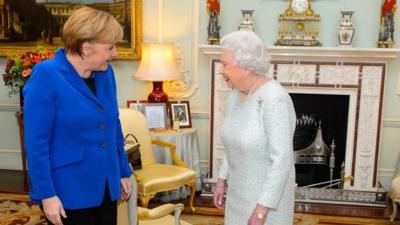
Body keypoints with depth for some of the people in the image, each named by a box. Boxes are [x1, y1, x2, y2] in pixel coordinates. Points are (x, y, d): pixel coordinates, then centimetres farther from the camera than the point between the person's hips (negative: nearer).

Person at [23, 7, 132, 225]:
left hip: (106, 186, 6)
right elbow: (36, 143, -16)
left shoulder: (105, 73, 2)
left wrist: (123, 172, 13)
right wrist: (46, 194, -17)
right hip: (68, 191, -6)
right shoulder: (46, 77, -16)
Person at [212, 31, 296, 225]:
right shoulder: (235, 96, 1)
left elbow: (281, 160, -26)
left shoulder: (275, 100, -25)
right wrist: (222, 180, 12)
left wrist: (262, 208, -25)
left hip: (267, 196, -8)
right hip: (239, 192, 8)